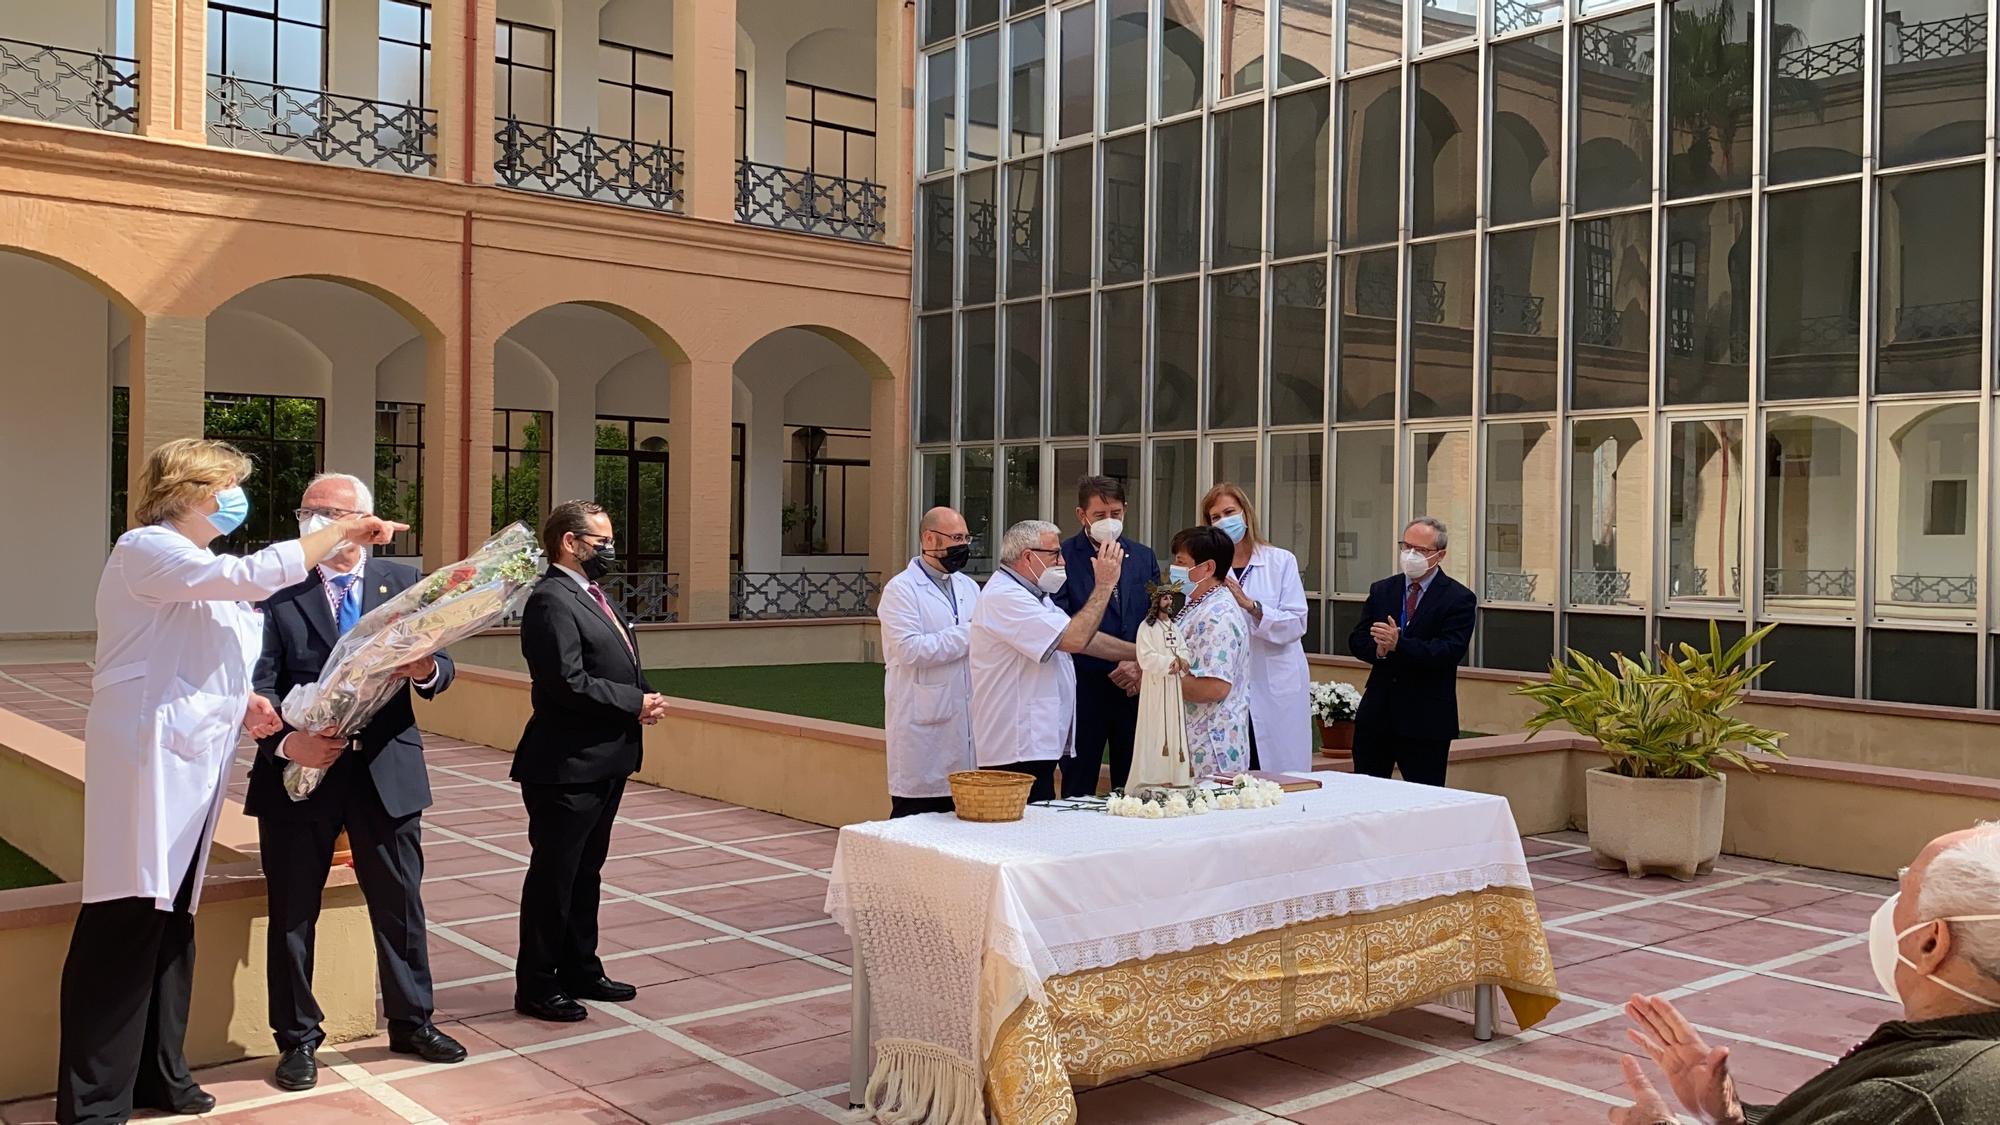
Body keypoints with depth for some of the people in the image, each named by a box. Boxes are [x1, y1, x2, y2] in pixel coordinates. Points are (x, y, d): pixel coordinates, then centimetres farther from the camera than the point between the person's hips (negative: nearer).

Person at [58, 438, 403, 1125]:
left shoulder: (200, 568, 21)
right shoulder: (146, 550, -9)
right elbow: (254, 576, -24)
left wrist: (241, 704, 7)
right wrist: (342, 529, -16)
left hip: (191, 765, 10)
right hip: (147, 760, -10)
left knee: (172, 922, 13)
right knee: (124, 928, -7)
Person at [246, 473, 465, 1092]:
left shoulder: (404, 581, 5)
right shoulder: (277, 588, -2)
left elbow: (441, 669, 2)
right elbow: (260, 683, -8)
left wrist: (426, 668, -21)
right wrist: (287, 740, -25)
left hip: (386, 769, 2)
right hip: (300, 770, -2)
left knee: (400, 902, 12)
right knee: (292, 912, 8)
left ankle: (411, 1022, 29)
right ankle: (297, 1038, 24)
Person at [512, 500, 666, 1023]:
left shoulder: (593, 596, 14)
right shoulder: (551, 601, -17)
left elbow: (621, 666, 20)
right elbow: (569, 683, -25)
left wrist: (644, 698, -1)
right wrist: (635, 704, -16)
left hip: (604, 762, 10)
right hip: (567, 766, -10)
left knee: (585, 872, 19)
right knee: (553, 876, 2)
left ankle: (580, 971, 31)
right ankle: (536, 987, 13)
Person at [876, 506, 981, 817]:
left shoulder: (968, 586, 16)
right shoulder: (901, 589, -5)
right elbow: (910, 649, -18)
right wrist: (968, 634, -15)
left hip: (967, 722, 6)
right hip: (924, 726, -6)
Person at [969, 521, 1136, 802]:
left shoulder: (1034, 596, 21)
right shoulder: (1003, 598, -15)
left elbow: (1085, 638, 23)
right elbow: (1075, 639, -23)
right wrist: (1105, 584, -14)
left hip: (1036, 746, 11)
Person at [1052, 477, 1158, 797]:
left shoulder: (1144, 556, 12)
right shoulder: (1063, 557, -4)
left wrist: (1142, 665, -3)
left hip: (1136, 686, 4)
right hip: (1084, 687, -4)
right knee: (1078, 786, 2)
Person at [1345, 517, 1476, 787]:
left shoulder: (1459, 599, -5)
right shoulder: (1381, 590, 10)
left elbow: (1450, 651, -17)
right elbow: (1356, 641, 5)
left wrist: (1398, 645, -28)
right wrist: (1379, 649, -18)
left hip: (1426, 721, -4)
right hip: (1376, 714, 5)